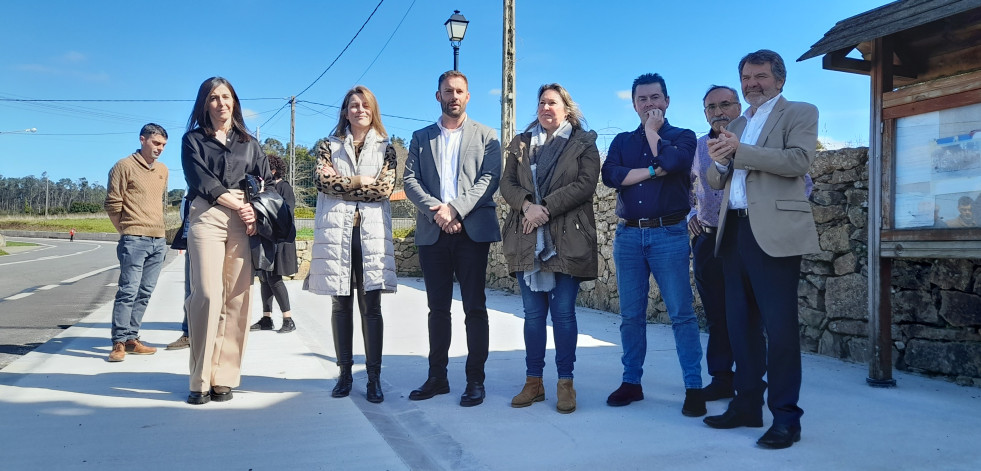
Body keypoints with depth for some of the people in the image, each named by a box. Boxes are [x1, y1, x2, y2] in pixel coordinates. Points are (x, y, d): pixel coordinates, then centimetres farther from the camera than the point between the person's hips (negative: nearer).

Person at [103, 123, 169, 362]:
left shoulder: (163, 170, 15)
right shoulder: (124, 166, -3)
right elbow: (113, 203, -4)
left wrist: (158, 228, 16)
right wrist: (127, 230, 4)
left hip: (158, 240, 6)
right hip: (134, 240, -6)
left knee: (144, 293, 7)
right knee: (128, 291, -9)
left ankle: (132, 338, 14)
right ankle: (119, 342, -4)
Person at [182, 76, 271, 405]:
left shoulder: (248, 142, 21)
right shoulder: (193, 140, 14)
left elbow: (268, 181, 13)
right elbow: (202, 181, 1)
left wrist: (257, 213, -4)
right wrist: (238, 206, -5)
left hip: (245, 221, 2)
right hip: (207, 217, -2)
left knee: (237, 298, -4)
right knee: (207, 295, -13)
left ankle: (224, 378, 1)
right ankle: (200, 380, -5)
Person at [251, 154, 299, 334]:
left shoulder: (284, 187, -4)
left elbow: (288, 210, -13)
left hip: (279, 239, -8)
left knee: (274, 278, -10)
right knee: (264, 278, 8)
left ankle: (288, 319, -4)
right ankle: (266, 318, 16)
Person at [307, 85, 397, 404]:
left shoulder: (385, 148, 12)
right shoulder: (329, 146, 13)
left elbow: (386, 188, -4)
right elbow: (323, 181, -4)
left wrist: (341, 183, -4)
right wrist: (361, 181, -7)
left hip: (372, 233, -1)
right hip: (336, 232, 1)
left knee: (371, 306, -2)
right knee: (341, 305, 6)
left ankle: (374, 377, 3)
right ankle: (345, 372, 15)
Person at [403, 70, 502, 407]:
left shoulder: (486, 136, 9)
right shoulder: (421, 138, 16)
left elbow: (490, 178, -4)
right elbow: (410, 180, 4)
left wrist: (456, 208, -16)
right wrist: (436, 210, -13)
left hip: (473, 230, -2)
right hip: (432, 231, 3)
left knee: (474, 306, 0)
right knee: (437, 307, 8)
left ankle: (475, 379, 7)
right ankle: (437, 377, 18)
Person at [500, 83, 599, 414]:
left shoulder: (584, 143, 6)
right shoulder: (521, 144, 17)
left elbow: (585, 184, -7)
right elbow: (507, 183, 7)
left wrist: (546, 209, -14)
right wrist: (527, 206, -13)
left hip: (567, 240, -3)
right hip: (527, 240, 3)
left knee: (563, 312, -1)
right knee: (533, 313, 6)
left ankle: (565, 383, 9)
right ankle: (533, 381, 15)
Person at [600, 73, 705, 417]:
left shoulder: (683, 136, 8)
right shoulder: (622, 141, 15)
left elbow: (673, 162, -15)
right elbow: (610, 175, -4)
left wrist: (653, 131, 0)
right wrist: (652, 172, -10)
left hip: (669, 234, -3)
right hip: (628, 234, 3)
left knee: (681, 313, -5)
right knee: (631, 314, 7)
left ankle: (694, 388, 1)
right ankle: (631, 382, 16)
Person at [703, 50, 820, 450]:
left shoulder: (800, 113, 4)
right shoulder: (737, 124, 22)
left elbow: (799, 161, -14)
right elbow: (716, 182, 18)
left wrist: (739, 152, -16)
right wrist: (719, 161, -5)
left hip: (773, 230, -7)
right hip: (734, 231, 7)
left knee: (779, 324, -6)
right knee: (740, 322, 10)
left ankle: (786, 417, 1)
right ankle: (747, 404, 20)